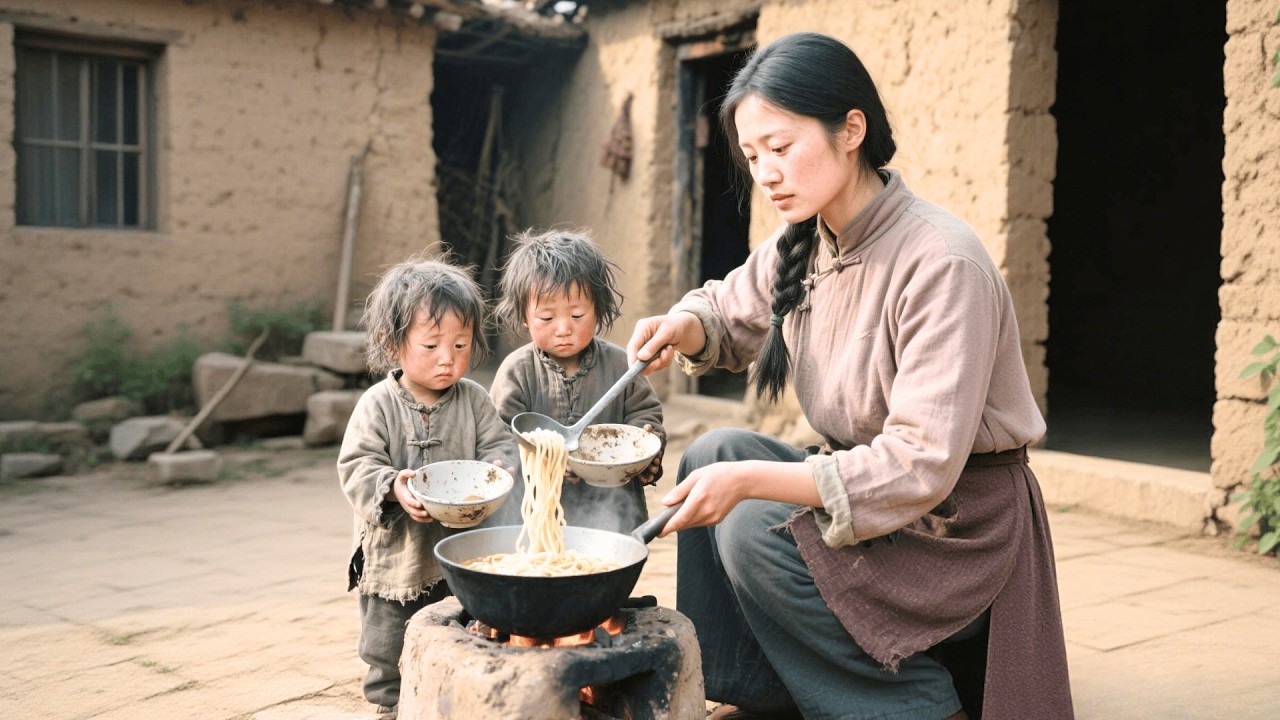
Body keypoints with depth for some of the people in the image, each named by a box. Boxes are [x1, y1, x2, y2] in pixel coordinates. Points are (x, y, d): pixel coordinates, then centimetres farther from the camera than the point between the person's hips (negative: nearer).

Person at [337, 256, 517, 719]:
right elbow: (356, 467, -13)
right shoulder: (378, 405, -10)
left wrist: (495, 470, -23)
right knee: (389, 646, 14)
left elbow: (500, 445, 0)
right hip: (395, 553, -1)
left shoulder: (473, 400, -2)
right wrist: (392, 487, -31)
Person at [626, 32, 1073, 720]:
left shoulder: (942, 263, -25)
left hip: (957, 526, -7)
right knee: (715, 453, -8)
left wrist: (752, 479, -34)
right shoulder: (802, 245, -1)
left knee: (757, 530, -23)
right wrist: (682, 327, -8)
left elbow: (921, 465, -29)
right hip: (866, 480, 8)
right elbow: (730, 309, 17)